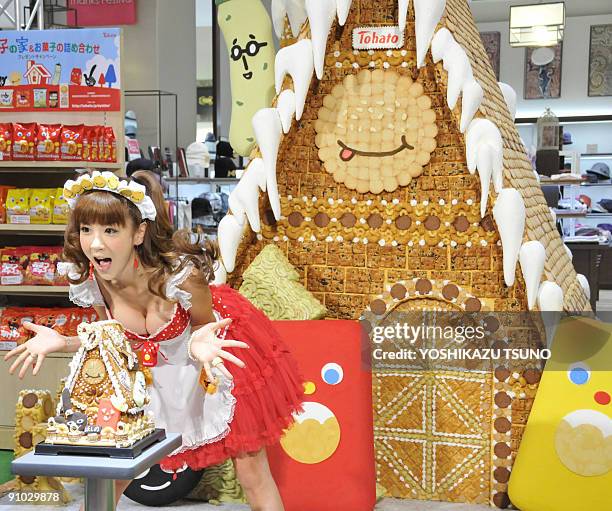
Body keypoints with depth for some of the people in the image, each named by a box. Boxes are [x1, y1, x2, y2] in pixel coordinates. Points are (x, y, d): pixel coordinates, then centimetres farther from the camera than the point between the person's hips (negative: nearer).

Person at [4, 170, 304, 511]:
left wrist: (200, 342, -40)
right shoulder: (91, 280, -21)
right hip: (150, 368, 4)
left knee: (252, 473, 1)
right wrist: (62, 343, -18)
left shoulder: (181, 272, -36)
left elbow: (203, 324, -16)